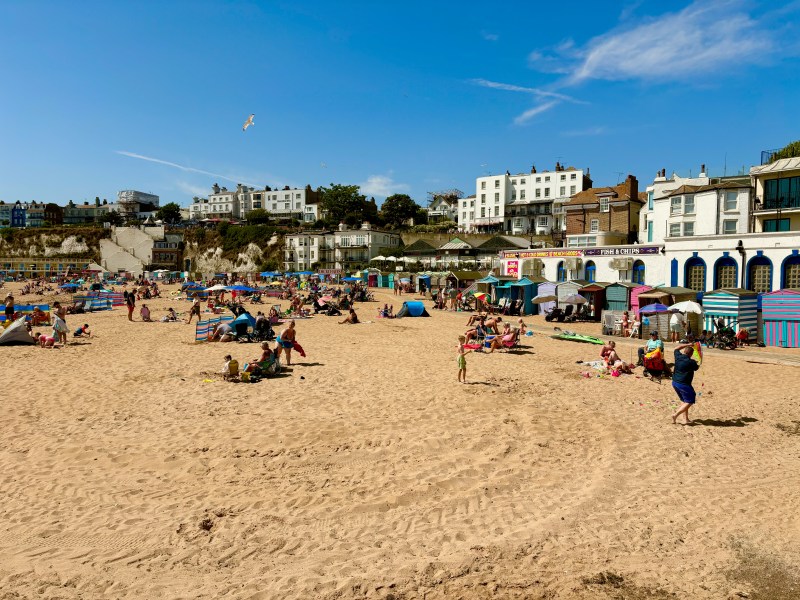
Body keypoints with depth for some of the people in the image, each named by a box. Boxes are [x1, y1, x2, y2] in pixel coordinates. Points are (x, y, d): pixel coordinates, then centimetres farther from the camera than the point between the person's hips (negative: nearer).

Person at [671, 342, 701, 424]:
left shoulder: (678, 357, -1)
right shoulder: (691, 362, -15)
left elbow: (676, 348, 20)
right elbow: (697, 368, 7)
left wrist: (687, 345, 21)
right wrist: (698, 364, 29)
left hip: (675, 383, 8)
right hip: (684, 384, -7)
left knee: (683, 400, 19)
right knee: (689, 402, 2)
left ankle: (686, 419, 19)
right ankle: (675, 415, -9)